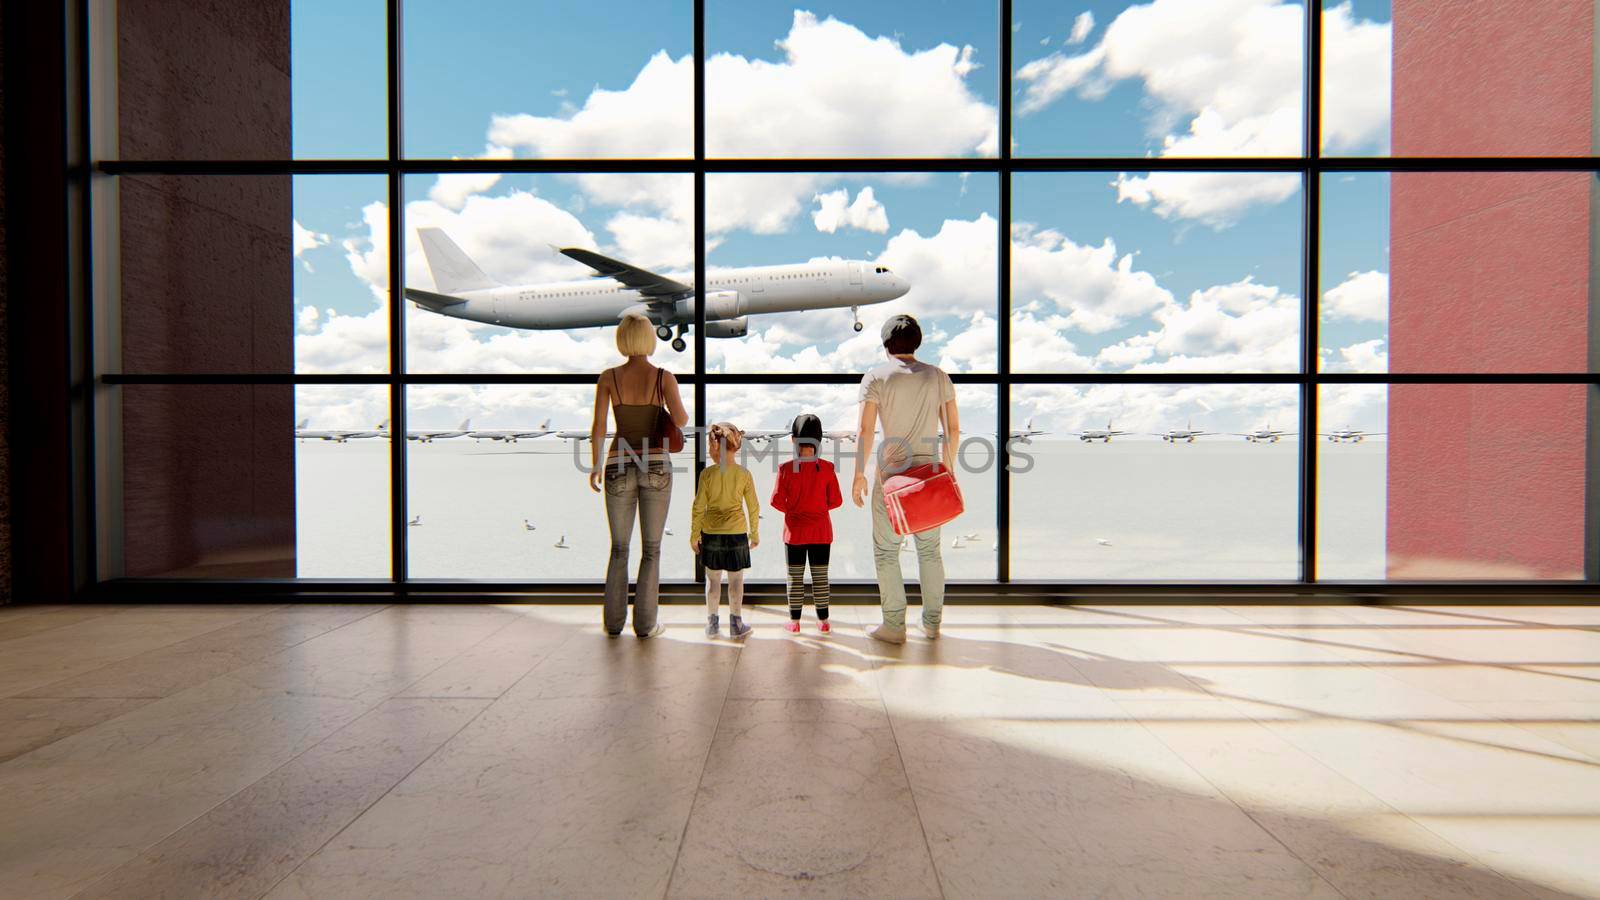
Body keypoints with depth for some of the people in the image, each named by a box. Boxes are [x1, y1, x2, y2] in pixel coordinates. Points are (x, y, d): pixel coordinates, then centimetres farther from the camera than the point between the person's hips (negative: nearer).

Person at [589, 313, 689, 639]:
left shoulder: (609, 377, -1)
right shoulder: (664, 377, -4)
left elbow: (598, 426, -3)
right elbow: (681, 420, -15)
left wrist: (595, 465, 10)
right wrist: (679, 411, 10)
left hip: (619, 468, 1)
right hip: (656, 467, -1)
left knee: (619, 548, 15)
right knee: (651, 549, 9)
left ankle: (614, 621, 16)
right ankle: (644, 623, 8)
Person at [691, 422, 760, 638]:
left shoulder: (707, 473, -9)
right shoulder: (744, 474, -5)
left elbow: (698, 507, -6)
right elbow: (753, 507, -1)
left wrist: (694, 535, 4)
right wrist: (755, 533, 12)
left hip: (711, 533, 0)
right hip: (737, 532, 0)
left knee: (713, 579, 11)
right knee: (736, 579, 9)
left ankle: (711, 623, 18)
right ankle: (736, 623, 16)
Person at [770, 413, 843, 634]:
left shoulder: (786, 468, -12)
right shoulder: (827, 468, -8)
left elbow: (777, 501, -10)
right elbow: (836, 500, -4)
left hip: (795, 531, -1)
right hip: (821, 531, 1)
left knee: (795, 578, 9)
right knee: (820, 577, 10)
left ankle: (794, 622, 14)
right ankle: (823, 621, 17)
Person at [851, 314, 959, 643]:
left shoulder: (876, 377, -4)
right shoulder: (938, 376, 6)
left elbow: (865, 431, -10)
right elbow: (953, 429, 7)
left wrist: (858, 474, -2)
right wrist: (948, 467, 18)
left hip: (891, 472, -4)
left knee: (886, 550, 6)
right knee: (930, 549, 13)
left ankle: (894, 626, 10)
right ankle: (932, 623, 20)